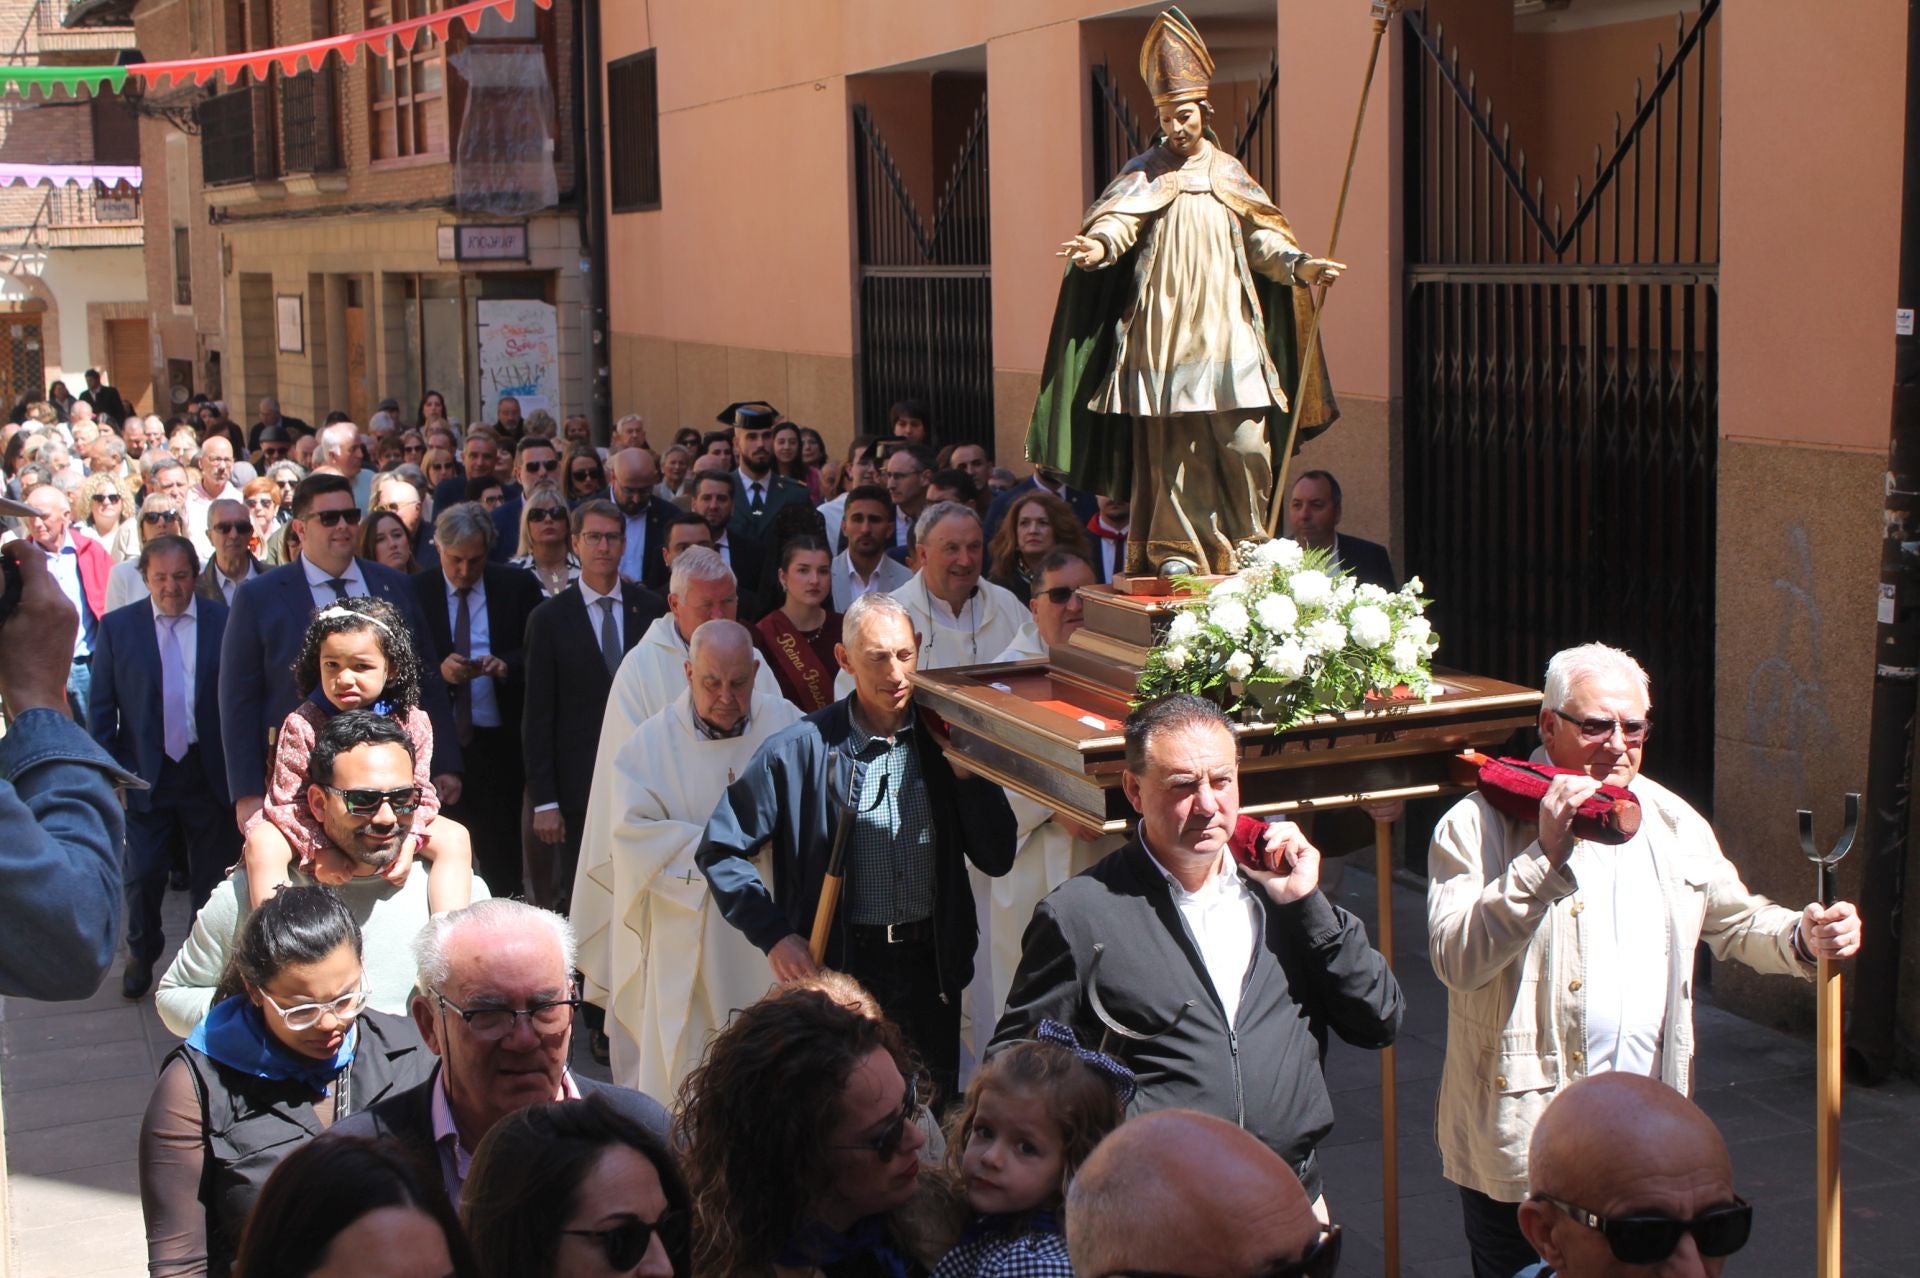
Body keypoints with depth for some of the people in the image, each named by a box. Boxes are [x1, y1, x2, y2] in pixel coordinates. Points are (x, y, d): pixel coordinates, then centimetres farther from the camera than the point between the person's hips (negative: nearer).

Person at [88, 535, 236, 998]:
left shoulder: (225, 622, -3)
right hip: (145, 773, 0)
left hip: (211, 770, 0)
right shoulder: (117, 626, -1)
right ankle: (142, 953, 32)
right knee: (143, 874, 7)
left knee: (212, 874, 11)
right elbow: (101, 707, 1)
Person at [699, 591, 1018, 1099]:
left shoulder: (942, 741, 1)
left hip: (931, 967, 3)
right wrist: (774, 934, -11)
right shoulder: (802, 749, -8)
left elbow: (997, 860, 0)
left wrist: (964, 770, -11)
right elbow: (721, 849, -3)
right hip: (839, 968, -3)